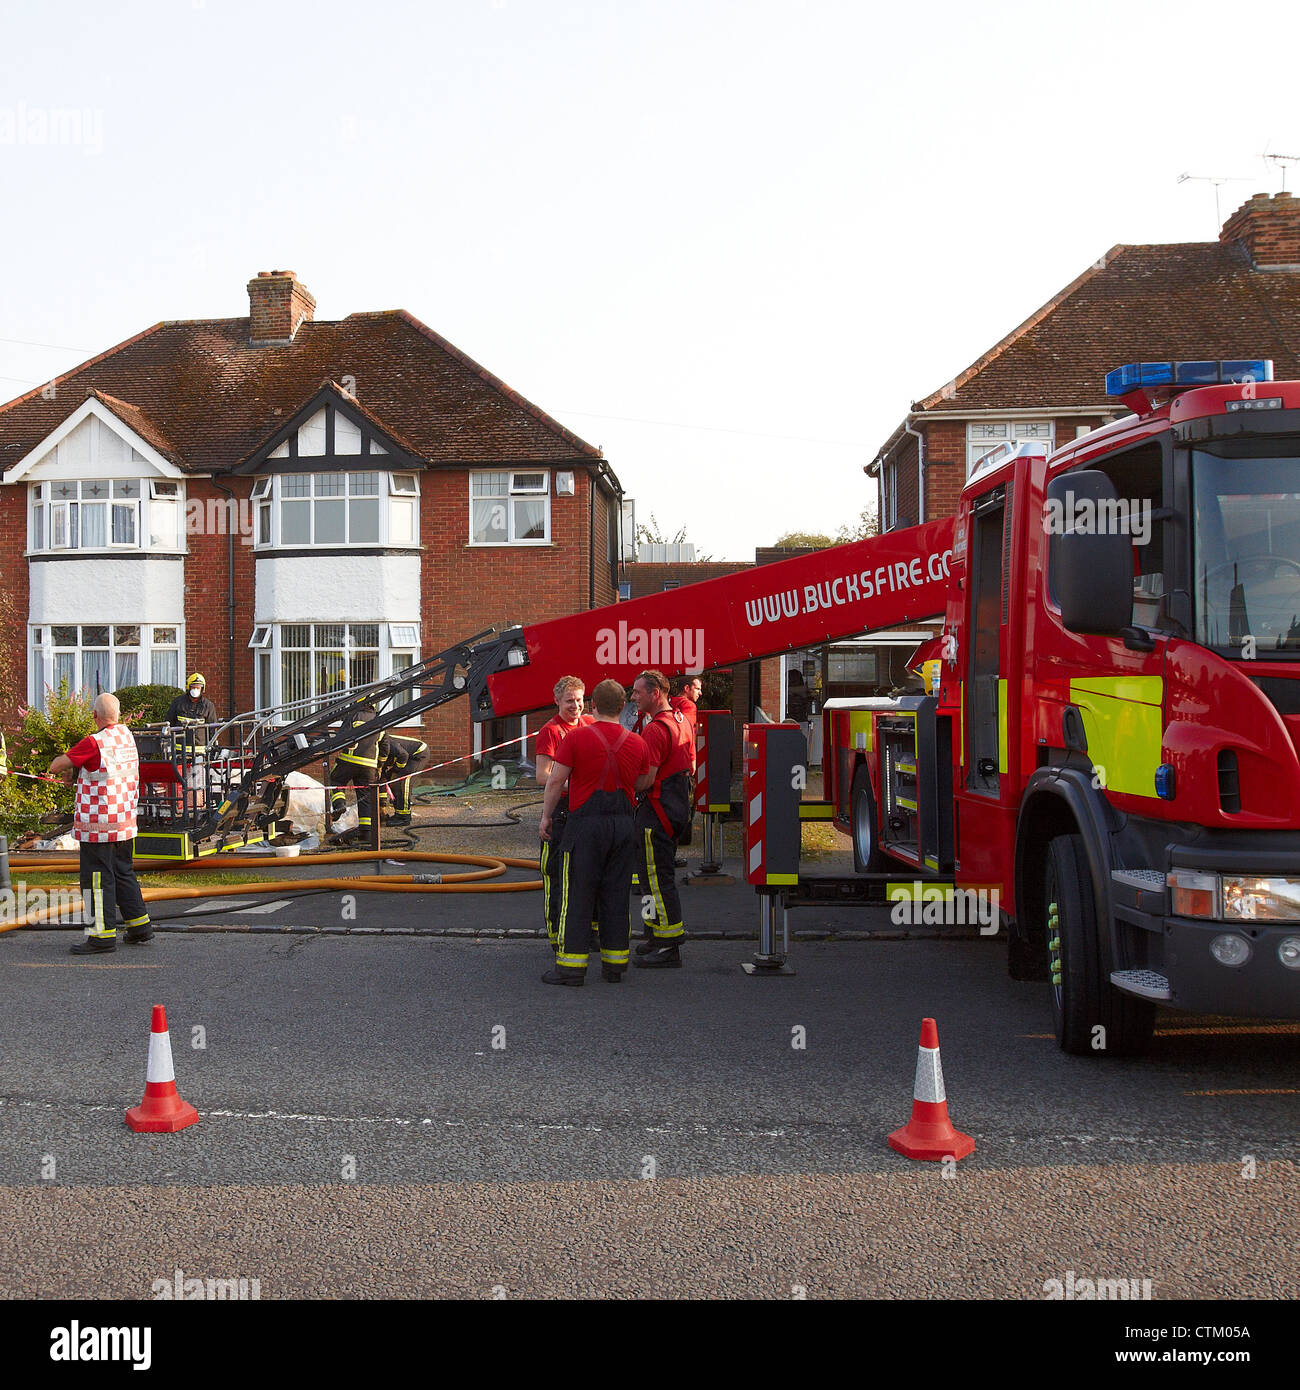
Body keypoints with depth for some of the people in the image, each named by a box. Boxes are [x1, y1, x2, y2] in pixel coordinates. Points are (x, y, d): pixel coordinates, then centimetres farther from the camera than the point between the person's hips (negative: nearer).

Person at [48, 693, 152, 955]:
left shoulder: (94, 743, -17)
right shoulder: (127, 737, 7)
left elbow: (56, 766, -12)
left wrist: (60, 761, 10)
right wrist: (76, 771, 14)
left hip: (98, 824, -8)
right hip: (125, 823, 8)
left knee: (97, 878, -2)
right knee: (123, 873, 18)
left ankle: (103, 935, 1)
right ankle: (139, 925, 23)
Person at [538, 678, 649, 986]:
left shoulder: (577, 737, -7)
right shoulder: (637, 743, 6)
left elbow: (555, 780, -6)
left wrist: (546, 816, 3)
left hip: (586, 822, -4)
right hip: (624, 823, 4)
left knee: (577, 894, 1)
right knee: (616, 895, 10)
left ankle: (571, 966, 1)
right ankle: (614, 964, 14)